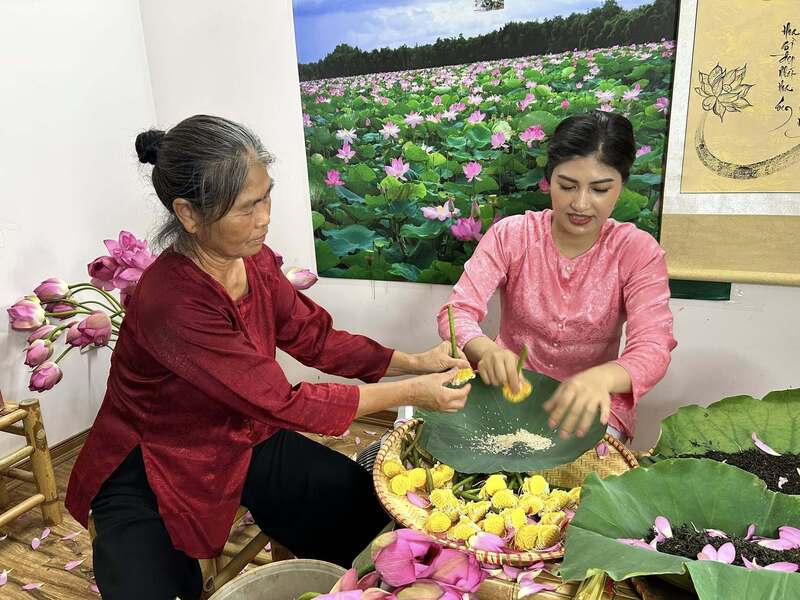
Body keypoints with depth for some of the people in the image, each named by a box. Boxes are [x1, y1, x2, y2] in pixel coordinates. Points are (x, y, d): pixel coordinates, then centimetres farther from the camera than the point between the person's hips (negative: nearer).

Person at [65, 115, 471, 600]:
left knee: (362, 506, 0)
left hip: (242, 439, 6)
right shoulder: (171, 302, -35)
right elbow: (282, 403, -31)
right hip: (151, 469, -5)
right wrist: (409, 393, -25)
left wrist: (413, 362, -12)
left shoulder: (255, 259, -13)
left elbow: (313, 337, -3)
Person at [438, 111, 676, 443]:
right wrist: (486, 350, -41)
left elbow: (652, 347, -20)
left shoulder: (638, 251, -8)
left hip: (589, 403, 0)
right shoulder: (510, 235, -8)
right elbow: (458, 311, -17)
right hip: (507, 388, 1)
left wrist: (602, 378, -44)